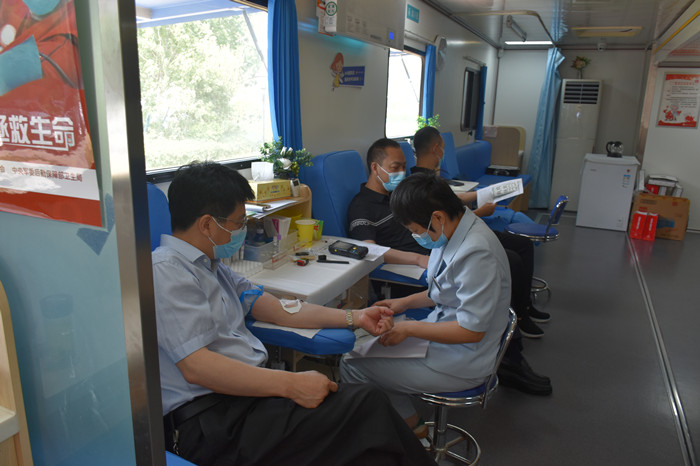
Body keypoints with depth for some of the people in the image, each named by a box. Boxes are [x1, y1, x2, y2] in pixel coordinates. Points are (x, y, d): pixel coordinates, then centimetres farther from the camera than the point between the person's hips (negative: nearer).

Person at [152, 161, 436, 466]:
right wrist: (290, 384, -23)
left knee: (368, 402, -12)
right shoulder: (166, 271, -11)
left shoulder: (209, 264, 18)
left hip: (246, 390, 8)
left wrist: (354, 317, 14)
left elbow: (275, 308, 18)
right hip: (210, 420, -8)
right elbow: (195, 366, -20)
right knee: (366, 407, -19)